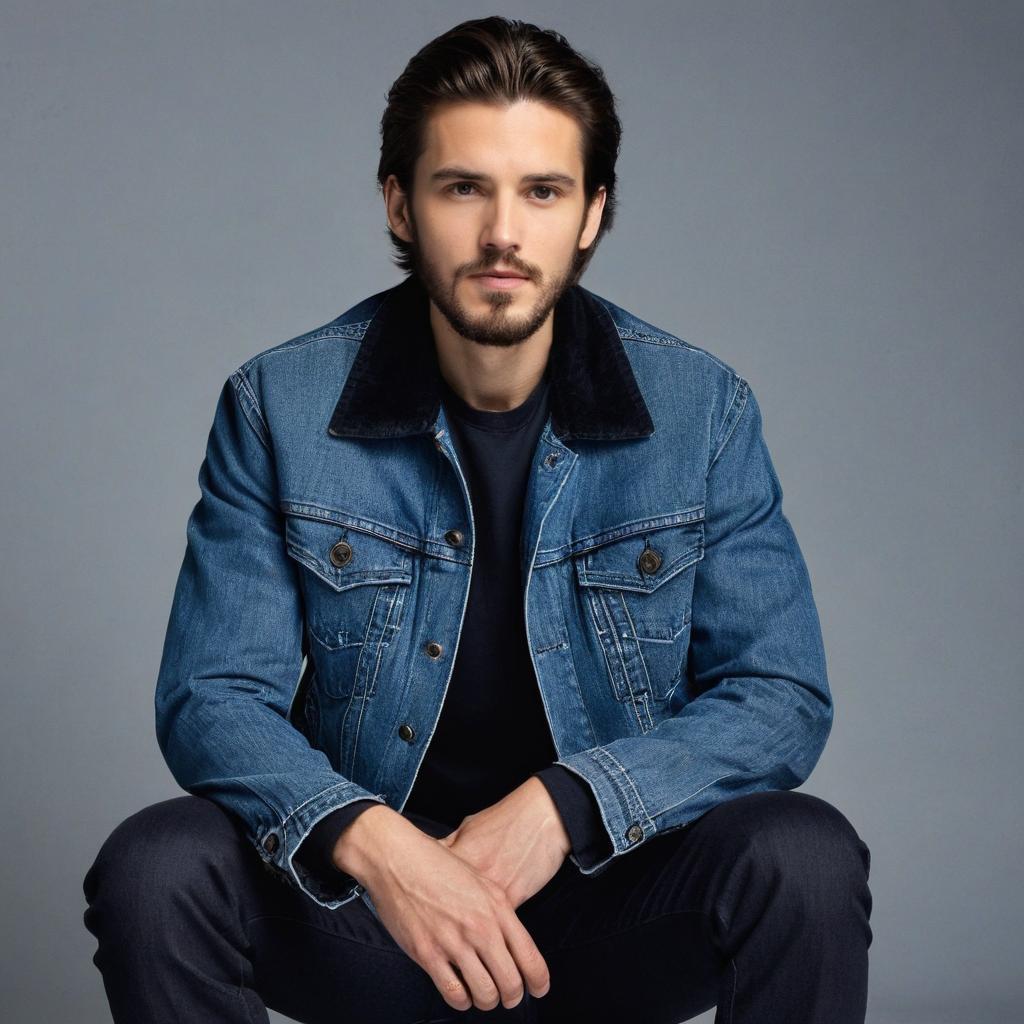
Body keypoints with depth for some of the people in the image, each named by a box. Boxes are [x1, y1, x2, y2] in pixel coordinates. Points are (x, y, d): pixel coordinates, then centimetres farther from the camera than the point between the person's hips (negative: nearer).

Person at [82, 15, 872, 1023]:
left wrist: (563, 805, -21)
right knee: (153, 869, -26)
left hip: (613, 883, 0)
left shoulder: (703, 410, -5)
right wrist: (368, 840, -29)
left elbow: (780, 696, -6)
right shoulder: (278, 408, -5)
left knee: (806, 859, -28)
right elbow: (212, 699, -8)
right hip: (367, 882, 0)